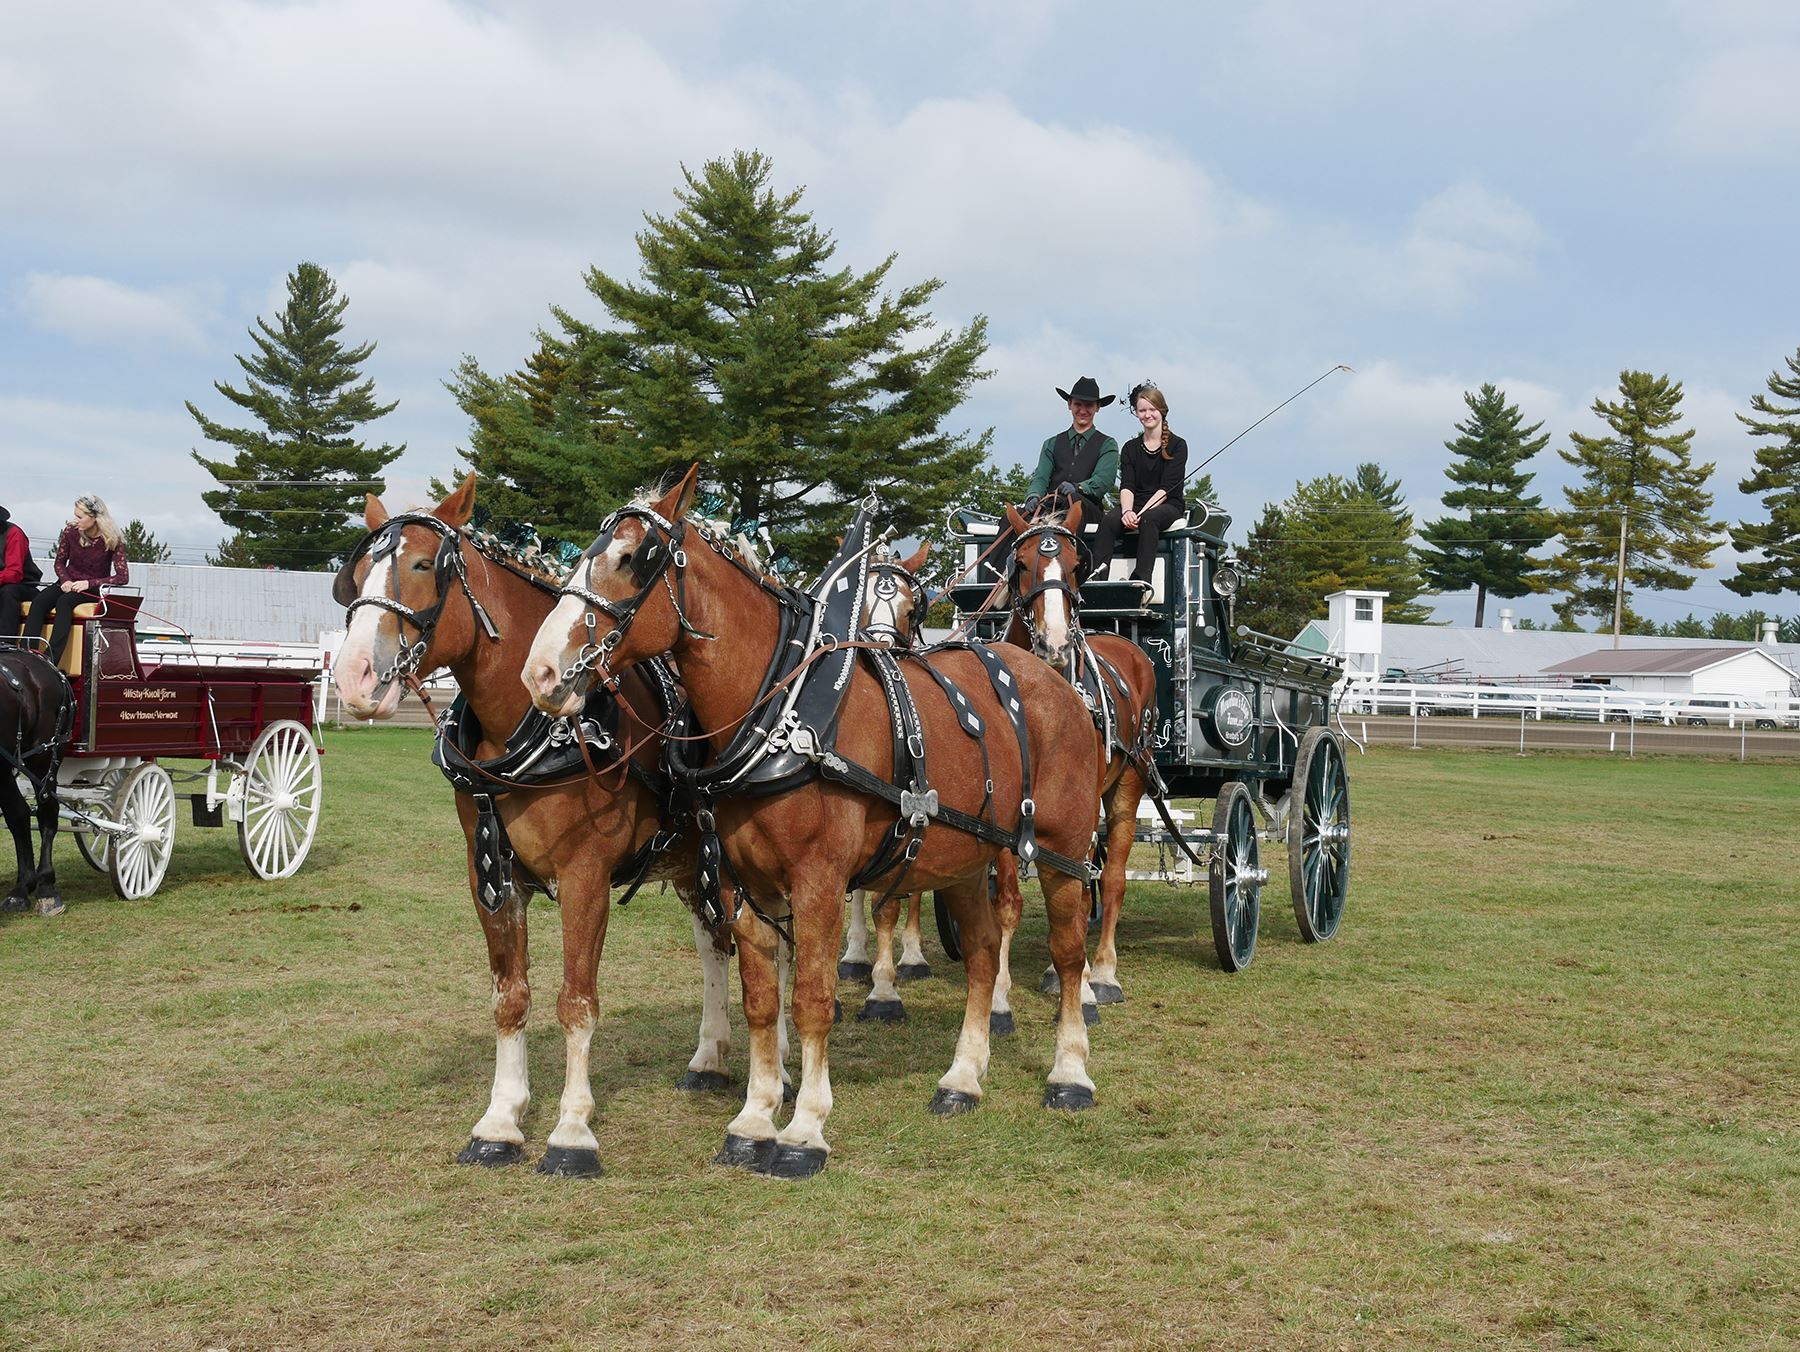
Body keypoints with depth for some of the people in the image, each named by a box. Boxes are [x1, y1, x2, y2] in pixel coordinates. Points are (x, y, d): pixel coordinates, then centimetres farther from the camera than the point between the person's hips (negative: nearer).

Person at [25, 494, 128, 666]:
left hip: (94, 588, -4)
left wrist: (88, 583, -23)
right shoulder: (71, 531, -2)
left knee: (64, 602, -35)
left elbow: (123, 577, -14)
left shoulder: (112, 539, -12)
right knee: (39, 601, -27)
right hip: (69, 584, 4)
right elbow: (60, 562, 11)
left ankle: (51, 658, -46)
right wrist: (65, 580, -11)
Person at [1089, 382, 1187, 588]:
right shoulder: (1130, 448, 17)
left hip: (1168, 506, -3)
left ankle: (1141, 580, -52)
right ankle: (1094, 576, -46)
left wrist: (1142, 513, -19)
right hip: (1136, 506, 3)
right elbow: (1126, 486, 3)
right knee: (1109, 521, -30)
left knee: (1149, 519, -39)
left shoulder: (1177, 445, 5)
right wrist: (1127, 511, -19)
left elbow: (1167, 487, -6)